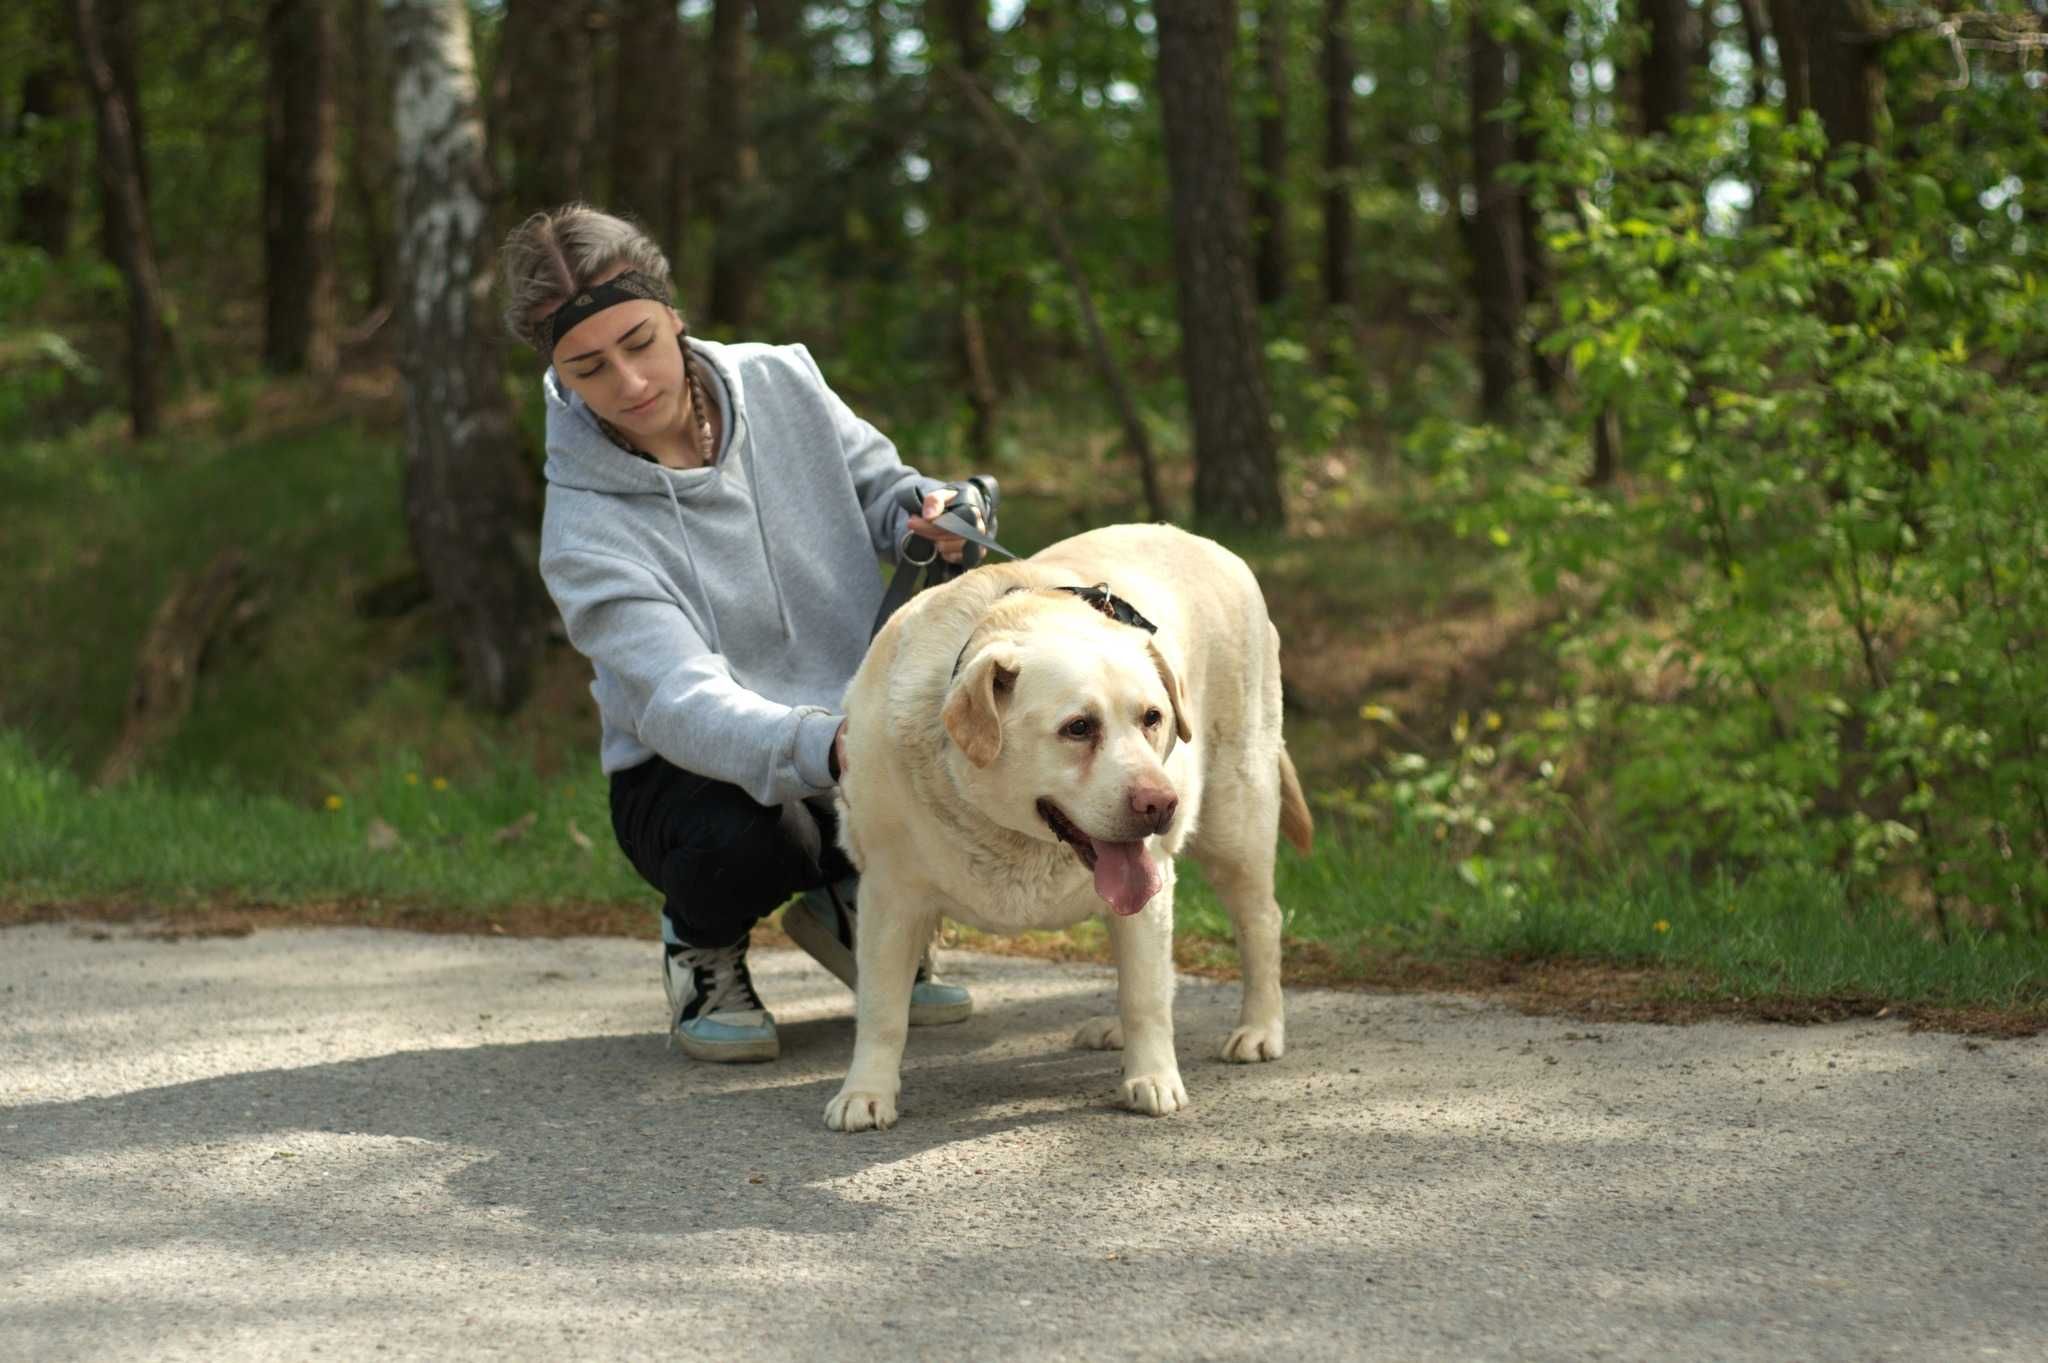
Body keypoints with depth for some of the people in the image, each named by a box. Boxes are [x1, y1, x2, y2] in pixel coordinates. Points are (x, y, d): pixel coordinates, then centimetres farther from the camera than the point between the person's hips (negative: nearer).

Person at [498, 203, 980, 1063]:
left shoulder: (782, 385, -5)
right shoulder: (585, 532, -19)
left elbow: (878, 487, 10)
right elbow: (682, 703, -31)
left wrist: (926, 513, -16)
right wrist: (821, 749, -50)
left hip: (854, 729, 4)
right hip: (694, 770, -4)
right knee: (744, 840, -40)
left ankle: (851, 909, 6)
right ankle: (702, 943, 0)